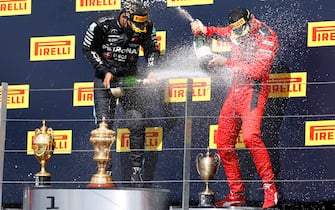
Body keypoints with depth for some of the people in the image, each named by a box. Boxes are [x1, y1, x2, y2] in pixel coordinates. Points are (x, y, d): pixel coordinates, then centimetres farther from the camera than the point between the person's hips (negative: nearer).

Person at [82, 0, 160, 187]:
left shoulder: (146, 27, -8)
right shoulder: (101, 26, -16)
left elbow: (152, 50, 8)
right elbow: (88, 49, -2)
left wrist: (152, 71, -9)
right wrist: (105, 72, -10)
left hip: (131, 77, 2)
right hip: (105, 76, -2)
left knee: (138, 123, -8)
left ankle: (137, 171, 0)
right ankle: (105, 170, -5)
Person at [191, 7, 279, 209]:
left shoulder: (267, 37, -13)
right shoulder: (237, 29, 7)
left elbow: (257, 70, -22)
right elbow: (223, 32, 31)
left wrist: (226, 62, -21)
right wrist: (205, 30, 10)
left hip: (254, 91, -8)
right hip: (235, 90, 8)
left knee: (250, 135, -29)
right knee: (224, 144, 4)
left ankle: (270, 188, -22)